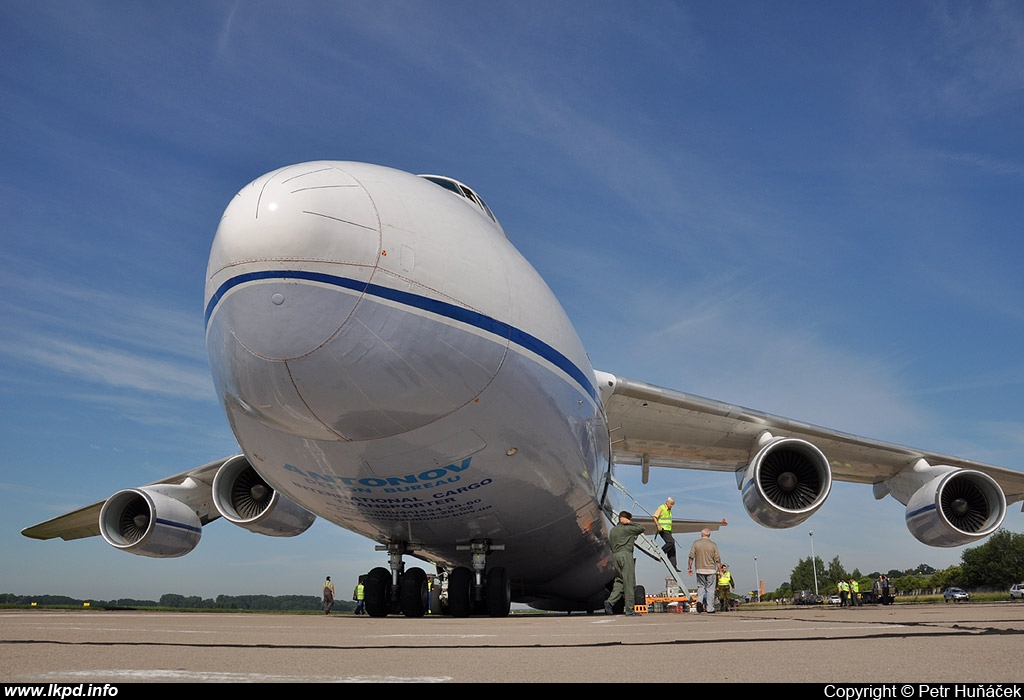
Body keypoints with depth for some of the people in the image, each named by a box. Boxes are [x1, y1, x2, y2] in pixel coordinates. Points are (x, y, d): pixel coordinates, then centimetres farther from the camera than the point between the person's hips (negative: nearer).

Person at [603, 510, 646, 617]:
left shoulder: (612, 530, 19)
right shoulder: (626, 529, -4)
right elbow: (641, 528, 0)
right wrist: (630, 523, 2)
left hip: (615, 556, 8)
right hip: (625, 554, -8)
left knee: (619, 581, 9)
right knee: (629, 583, -5)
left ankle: (610, 601, -11)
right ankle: (630, 610, -6)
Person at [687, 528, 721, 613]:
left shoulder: (696, 543, -2)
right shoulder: (713, 545, -4)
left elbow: (691, 557, -2)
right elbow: (717, 560, -2)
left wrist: (689, 567, 8)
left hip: (700, 570, 1)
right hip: (711, 570, -1)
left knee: (701, 586, 16)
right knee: (710, 589, 5)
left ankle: (699, 600, -7)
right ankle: (710, 608, 6)